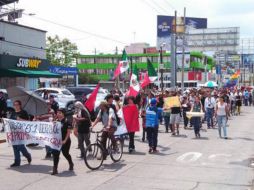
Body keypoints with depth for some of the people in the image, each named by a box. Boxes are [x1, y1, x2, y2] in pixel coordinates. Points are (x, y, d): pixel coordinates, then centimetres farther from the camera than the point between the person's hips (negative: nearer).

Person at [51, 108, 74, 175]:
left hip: (65, 141, -4)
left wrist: (65, 140, -17)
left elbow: (68, 132, -12)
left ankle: (71, 164, 39)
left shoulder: (66, 122, -11)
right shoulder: (56, 121, 5)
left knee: (65, 153, 10)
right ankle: (55, 169, -2)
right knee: (55, 154, -5)